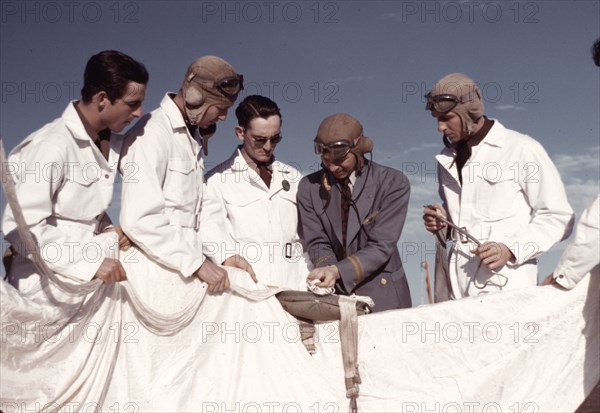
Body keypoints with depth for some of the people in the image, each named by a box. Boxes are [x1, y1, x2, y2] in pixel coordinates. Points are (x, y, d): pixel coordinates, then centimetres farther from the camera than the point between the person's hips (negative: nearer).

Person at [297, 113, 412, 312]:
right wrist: (328, 270, -23)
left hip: (383, 295, -1)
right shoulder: (310, 187, 0)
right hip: (334, 295, 2)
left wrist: (338, 270, -27)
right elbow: (316, 243, -2)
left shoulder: (393, 182, -9)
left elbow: (381, 245, -15)